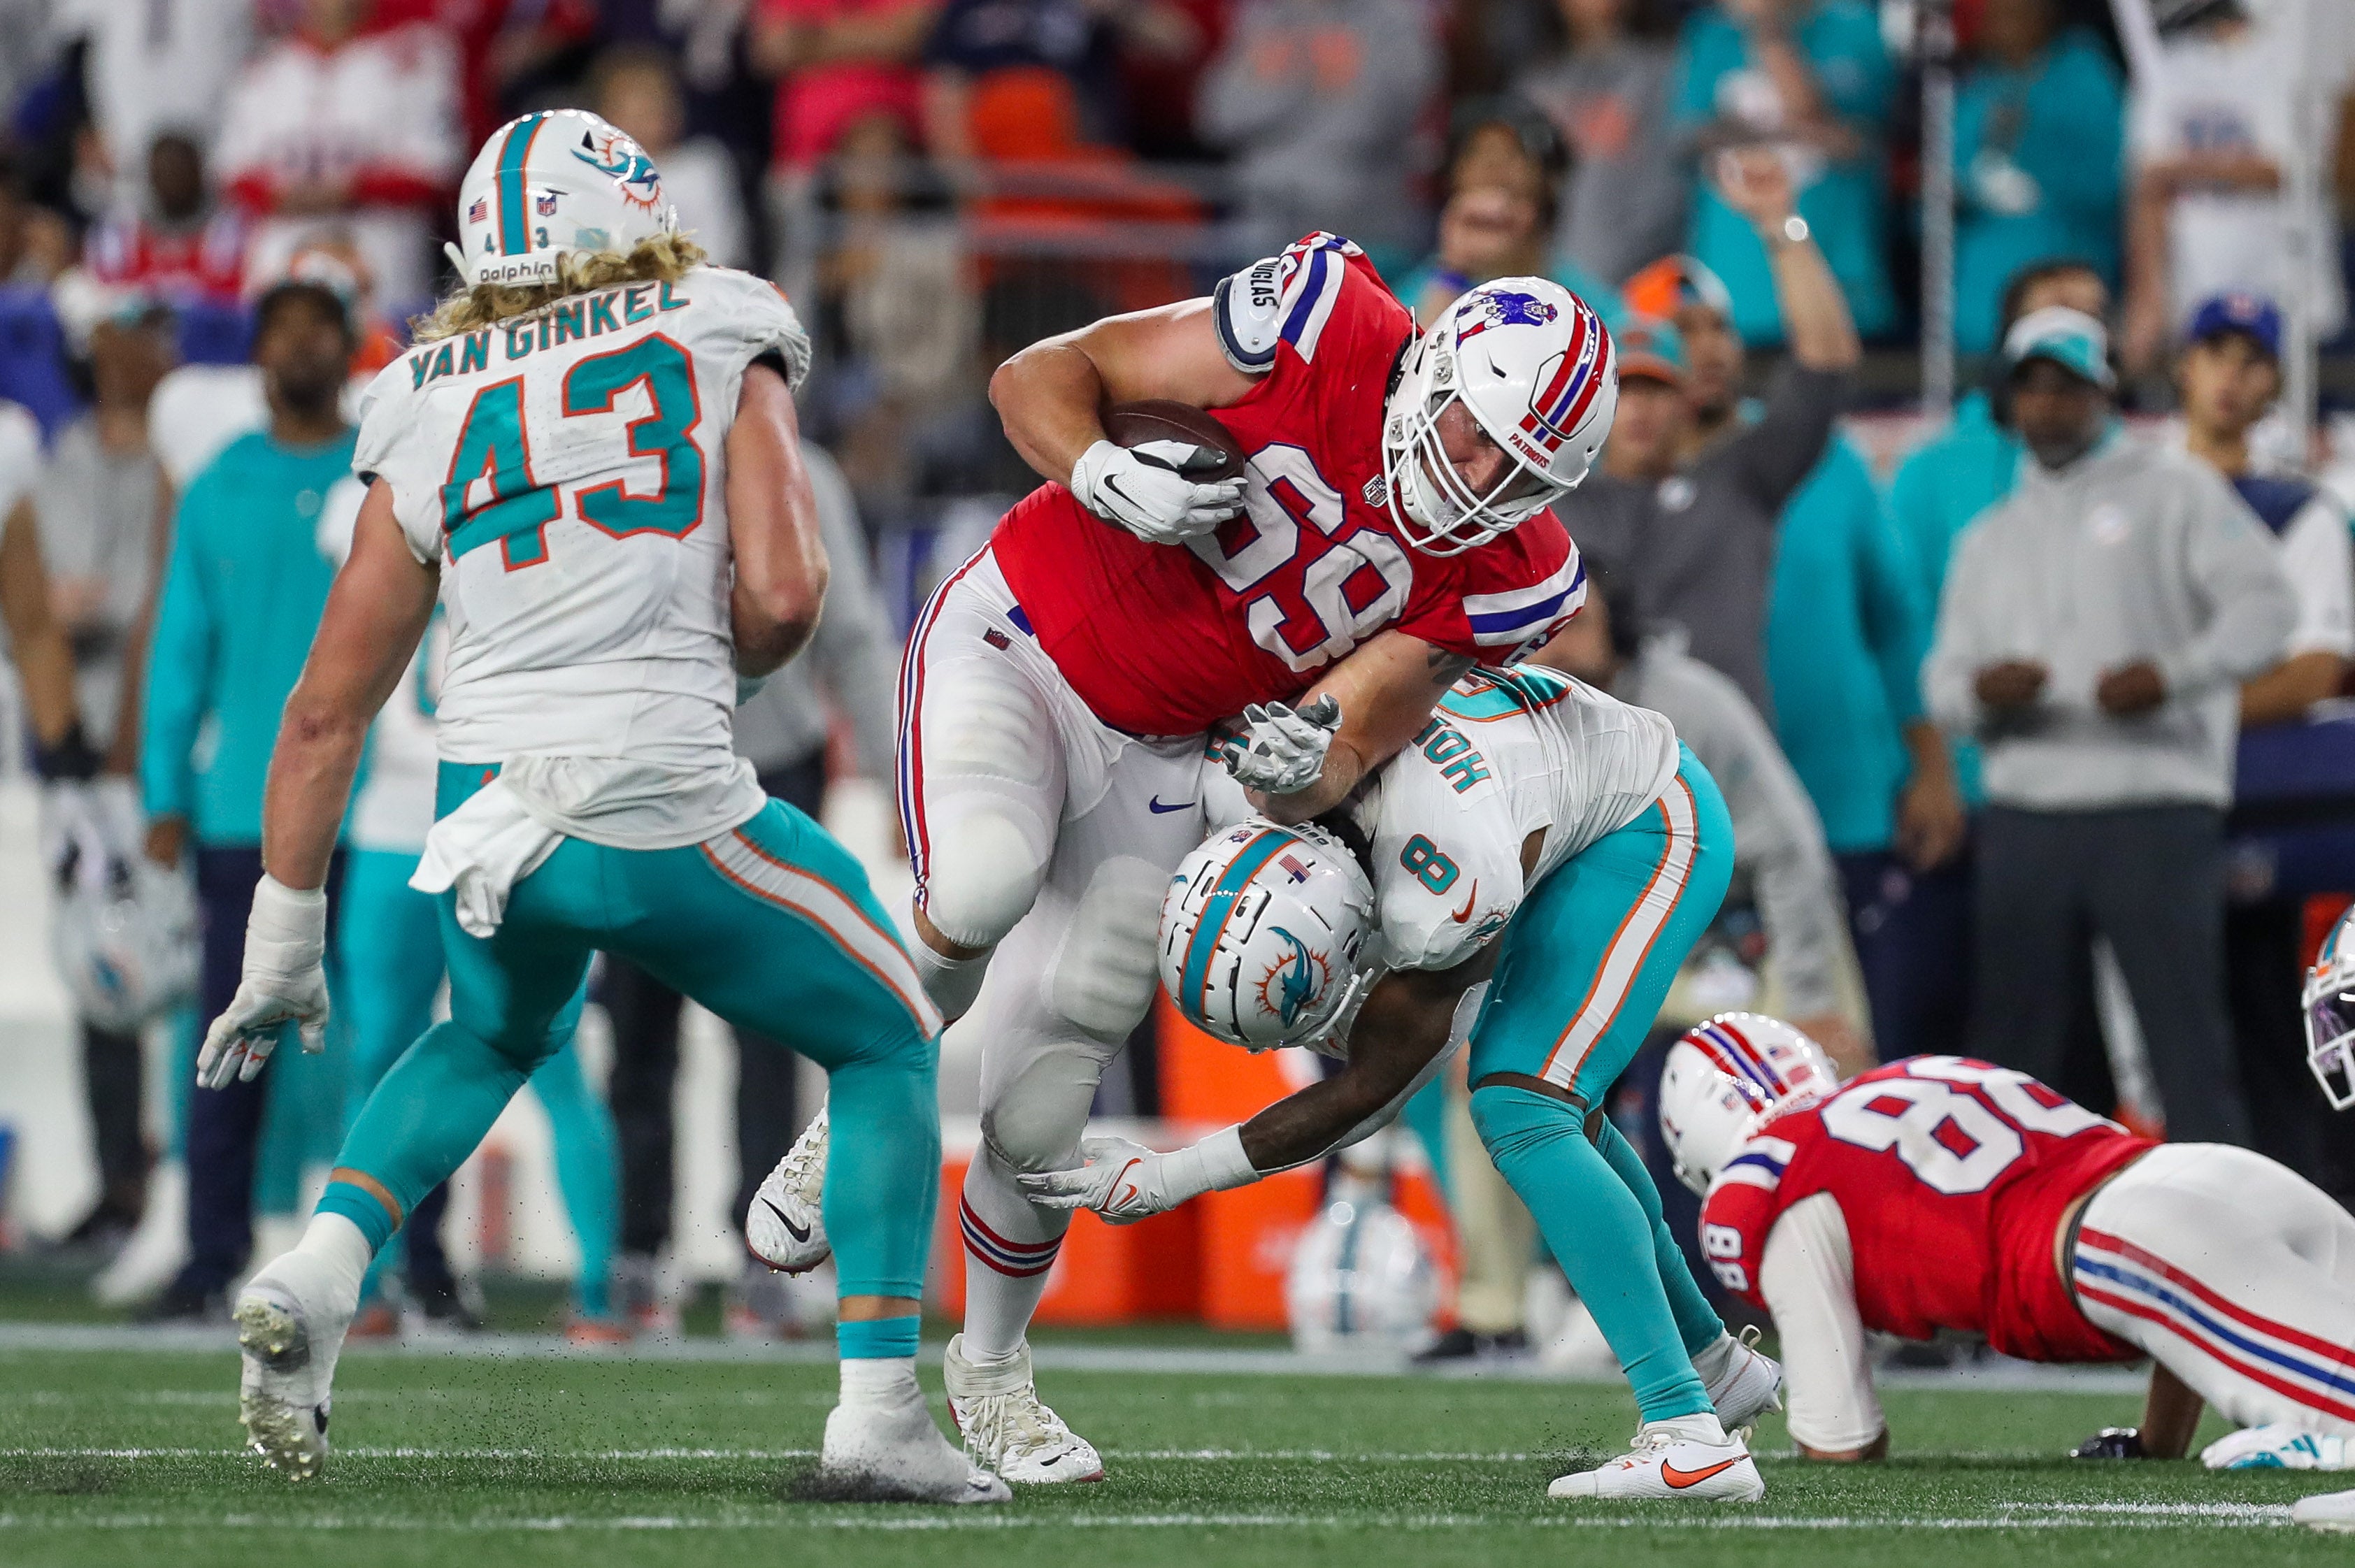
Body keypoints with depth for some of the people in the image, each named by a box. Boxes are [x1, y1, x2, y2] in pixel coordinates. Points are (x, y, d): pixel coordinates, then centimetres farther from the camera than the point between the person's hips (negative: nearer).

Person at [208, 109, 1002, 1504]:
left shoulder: (425, 403, 16)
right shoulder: (723, 336, 8)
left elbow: (328, 711, 16)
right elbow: (782, 597, -6)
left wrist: (283, 945, 23)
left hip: (485, 804, 4)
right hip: (663, 812, -4)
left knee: (500, 1030, 36)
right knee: (888, 1045, 18)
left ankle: (323, 1274, 15)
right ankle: (880, 1414, 7)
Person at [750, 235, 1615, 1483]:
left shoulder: (1498, 576, -12)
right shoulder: (1320, 334, -23)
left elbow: (1347, 748, -10)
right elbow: (1039, 377, -14)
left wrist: (1306, 767, -34)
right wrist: (1106, 478, -34)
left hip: (1153, 762, 3)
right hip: (1019, 643, -3)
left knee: (1038, 1118, 1)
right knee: (979, 894, -35)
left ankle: (991, 1367, 30)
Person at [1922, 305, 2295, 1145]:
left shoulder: (2170, 491, 7)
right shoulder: (1992, 535, 22)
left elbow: (2262, 606, -4)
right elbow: (1944, 677, 16)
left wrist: (2174, 673, -21)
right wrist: (1978, 690, -9)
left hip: (2156, 815, -4)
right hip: (2025, 816, 4)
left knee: (2189, 1044, -9)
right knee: (2009, 1044, 3)